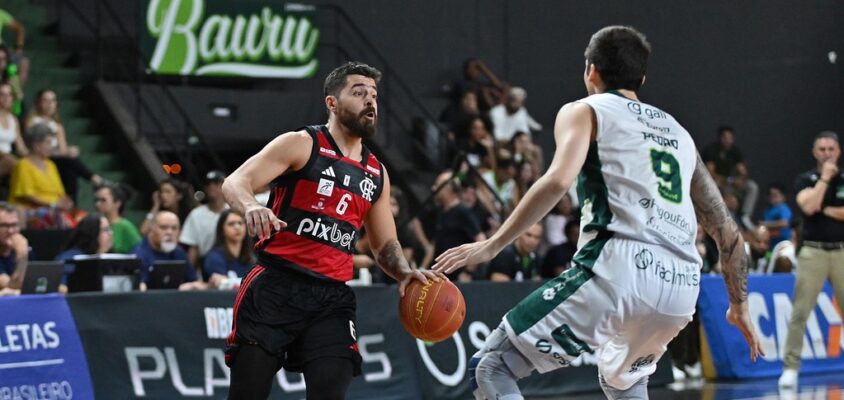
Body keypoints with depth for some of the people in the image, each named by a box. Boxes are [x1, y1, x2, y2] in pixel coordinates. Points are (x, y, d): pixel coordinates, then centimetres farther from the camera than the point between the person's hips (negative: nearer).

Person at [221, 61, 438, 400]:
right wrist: (251, 207, -35)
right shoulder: (301, 144, -1)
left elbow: (385, 245, 24)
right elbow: (235, 183, -11)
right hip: (276, 287, -4)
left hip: (331, 299, 4)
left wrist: (404, 272, 1)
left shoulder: (376, 174, 17)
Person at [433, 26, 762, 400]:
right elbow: (726, 230, 27)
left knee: (490, 368, 1)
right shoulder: (677, 131, 28)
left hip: (619, 269, -6)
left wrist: (492, 246, -8)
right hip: (681, 287, 6)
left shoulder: (585, 111, 12)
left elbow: (557, 181, -9)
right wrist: (739, 305, 37)